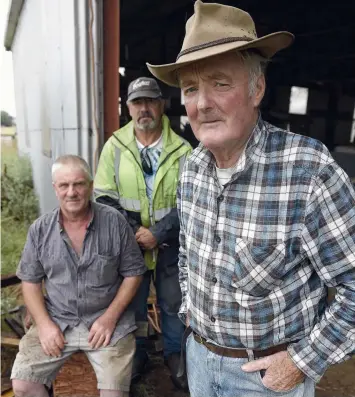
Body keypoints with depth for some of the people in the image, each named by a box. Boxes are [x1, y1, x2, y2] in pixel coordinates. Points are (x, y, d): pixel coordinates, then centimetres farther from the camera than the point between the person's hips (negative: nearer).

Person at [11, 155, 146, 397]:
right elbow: (30, 280, 5)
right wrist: (44, 323, -7)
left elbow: (133, 273, -4)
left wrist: (110, 317, -11)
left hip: (107, 320, -2)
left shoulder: (115, 222, -10)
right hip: (57, 320, 3)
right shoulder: (40, 230, -2)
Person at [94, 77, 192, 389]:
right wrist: (132, 233, -13)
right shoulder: (115, 147, -3)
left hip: (171, 245, 0)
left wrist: (156, 234, -17)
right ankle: (137, 354, 41)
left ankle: (175, 355, 40)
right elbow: (104, 197, -3)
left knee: (173, 304, 16)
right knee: (132, 303, 17)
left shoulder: (181, 150, -7)